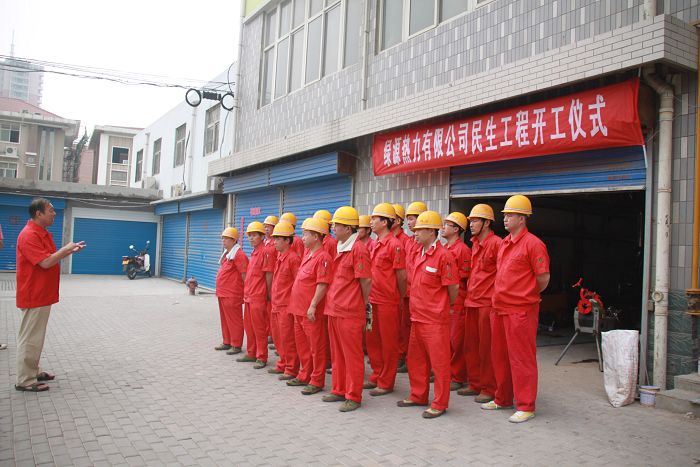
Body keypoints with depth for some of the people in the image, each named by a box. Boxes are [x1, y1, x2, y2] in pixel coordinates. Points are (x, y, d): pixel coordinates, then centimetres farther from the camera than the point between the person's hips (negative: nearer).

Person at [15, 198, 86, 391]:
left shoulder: (44, 233, 12)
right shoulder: (29, 235, -20)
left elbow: (51, 258, 20)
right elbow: (46, 262, -25)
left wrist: (70, 251, 8)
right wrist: (65, 249, -13)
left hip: (43, 295, 10)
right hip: (34, 296, -10)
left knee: (36, 336, 17)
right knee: (30, 338, -3)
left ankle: (34, 371, 28)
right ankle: (25, 380, 5)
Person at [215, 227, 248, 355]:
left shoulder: (239, 255, -15)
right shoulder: (226, 253, 15)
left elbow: (244, 275, -17)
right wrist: (220, 291, 19)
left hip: (232, 295, -10)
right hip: (222, 293, 10)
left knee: (234, 320, 0)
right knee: (225, 319, 18)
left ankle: (236, 345, 9)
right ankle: (227, 342, 29)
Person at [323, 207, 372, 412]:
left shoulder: (358, 249, -15)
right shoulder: (340, 248, 13)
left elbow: (366, 281, -14)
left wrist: (362, 304, -2)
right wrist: (333, 302, 15)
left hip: (350, 312, -9)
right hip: (334, 310, 9)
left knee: (352, 355, 2)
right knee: (337, 354, 18)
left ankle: (354, 396, 12)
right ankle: (339, 390, 30)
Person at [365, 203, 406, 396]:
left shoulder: (394, 244, -14)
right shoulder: (375, 244, 12)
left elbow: (402, 276, -12)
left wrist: (400, 299, -2)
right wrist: (368, 297, 15)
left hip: (388, 302, -8)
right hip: (373, 300, 8)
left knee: (388, 343, 4)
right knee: (372, 340, 16)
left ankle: (386, 383, 14)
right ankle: (377, 377, 30)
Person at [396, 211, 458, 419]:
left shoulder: (443, 255, -14)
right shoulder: (420, 254, 11)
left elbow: (454, 288, -11)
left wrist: (443, 307, 2)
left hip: (436, 319, -9)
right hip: (417, 316, 9)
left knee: (439, 361, 3)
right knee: (415, 359, 17)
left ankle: (439, 404, 14)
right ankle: (418, 396, 32)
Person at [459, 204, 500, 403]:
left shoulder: (496, 243, -12)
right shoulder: (475, 244, 15)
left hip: (488, 302, -8)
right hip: (471, 301, 9)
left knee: (487, 348, 0)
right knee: (471, 345, 14)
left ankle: (489, 389, 12)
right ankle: (475, 384, 26)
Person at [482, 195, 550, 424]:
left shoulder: (533, 244, -12)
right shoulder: (504, 243, 13)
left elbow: (543, 279, -10)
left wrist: (526, 296, 3)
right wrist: (503, 296, 15)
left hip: (521, 311, -9)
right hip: (499, 309, 9)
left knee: (521, 358, 0)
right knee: (499, 355, 16)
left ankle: (526, 406, 11)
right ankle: (503, 399, 31)